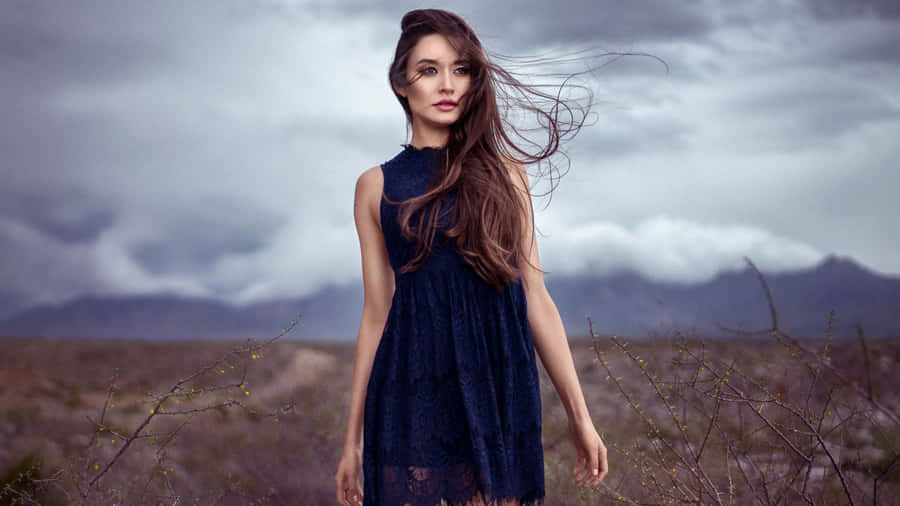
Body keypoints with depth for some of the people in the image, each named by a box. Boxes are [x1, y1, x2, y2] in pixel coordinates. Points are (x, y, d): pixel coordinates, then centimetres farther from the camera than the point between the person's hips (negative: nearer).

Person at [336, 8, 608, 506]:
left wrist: (580, 416, 3)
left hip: (501, 392, 1)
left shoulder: (503, 173, 7)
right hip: (412, 398, 0)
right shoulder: (377, 187, 6)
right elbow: (376, 314, 8)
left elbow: (535, 297, 6)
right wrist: (354, 438, 7)